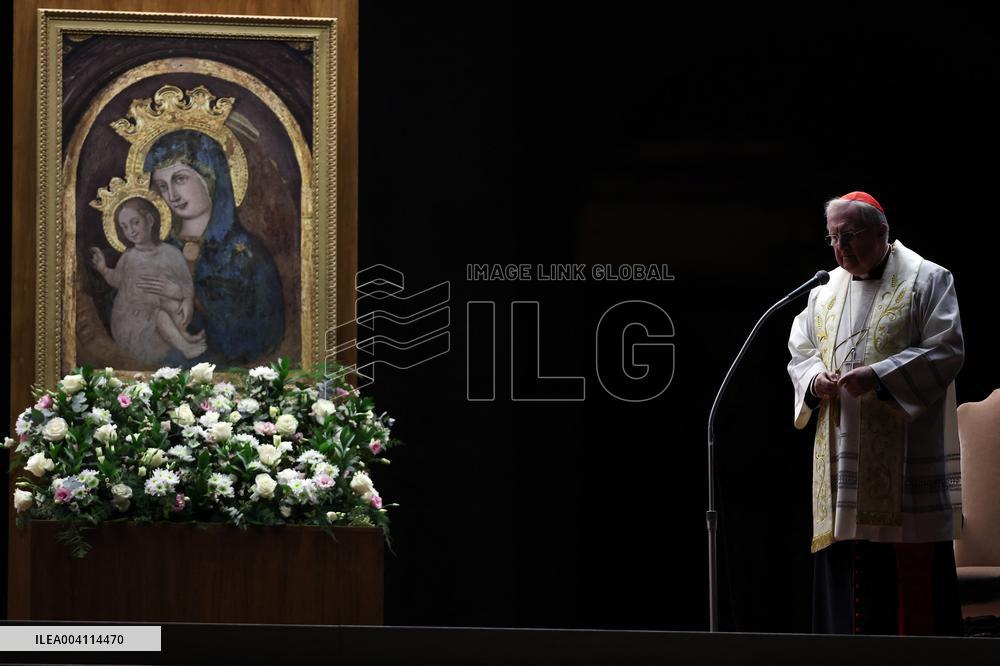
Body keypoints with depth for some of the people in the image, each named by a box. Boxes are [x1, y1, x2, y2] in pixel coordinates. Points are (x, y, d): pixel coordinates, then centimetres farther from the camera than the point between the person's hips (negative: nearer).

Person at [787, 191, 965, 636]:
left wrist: (878, 375, -19)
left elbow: (946, 351, -9)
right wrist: (815, 378, -6)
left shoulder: (926, 280, -1)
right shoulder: (826, 291, 16)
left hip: (906, 459, -5)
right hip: (843, 460, 5)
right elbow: (800, 353, 18)